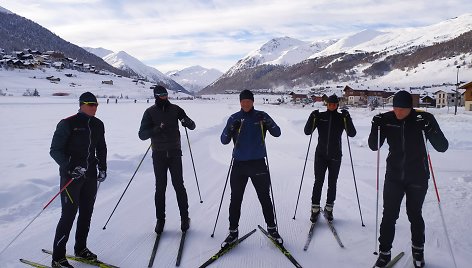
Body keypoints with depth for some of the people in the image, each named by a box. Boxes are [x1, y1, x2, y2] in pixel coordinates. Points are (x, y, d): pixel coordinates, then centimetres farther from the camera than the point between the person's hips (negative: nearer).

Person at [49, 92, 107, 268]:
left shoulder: (98, 125, 8)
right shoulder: (68, 124, -10)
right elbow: (55, 150, -10)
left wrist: (102, 168, 10)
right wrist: (69, 167, -21)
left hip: (90, 175, 6)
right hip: (71, 175, -6)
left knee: (87, 213, 14)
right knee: (69, 215, -5)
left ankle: (80, 248, 31)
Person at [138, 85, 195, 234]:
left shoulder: (175, 109, 2)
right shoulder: (150, 112, 0)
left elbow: (192, 126, 3)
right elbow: (142, 135, -6)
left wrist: (187, 123, -21)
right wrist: (156, 129, -24)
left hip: (175, 153, 0)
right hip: (158, 154, 0)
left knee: (179, 186, 1)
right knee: (160, 187, 5)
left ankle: (184, 217, 14)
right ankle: (160, 219, 17)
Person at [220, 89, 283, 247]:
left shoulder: (261, 116, 2)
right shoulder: (234, 118, 3)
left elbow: (277, 133, -2)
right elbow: (224, 141, -2)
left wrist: (268, 123, -21)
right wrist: (231, 129, -21)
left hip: (258, 163, 0)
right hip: (239, 164, 1)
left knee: (264, 197, 8)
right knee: (235, 199, 5)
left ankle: (272, 228, 26)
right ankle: (233, 232, 19)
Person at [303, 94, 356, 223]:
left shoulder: (342, 117, 2)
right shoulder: (320, 116, 2)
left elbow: (352, 134, -8)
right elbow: (307, 131, -4)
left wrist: (347, 118, -19)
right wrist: (313, 118, -17)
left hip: (335, 156, 1)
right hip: (321, 154, 0)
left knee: (332, 183, 7)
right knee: (318, 182, -3)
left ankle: (329, 208, 21)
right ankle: (315, 209, 8)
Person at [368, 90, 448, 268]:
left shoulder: (424, 119, -12)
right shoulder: (387, 119, -7)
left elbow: (442, 147, -13)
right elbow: (374, 146, -3)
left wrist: (430, 129, -30)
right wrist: (376, 128, -21)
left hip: (418, 178, -1)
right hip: (394, 176, 1)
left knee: (414, 214, 13)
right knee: (389, 215, 2)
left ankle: (418, 249, 36)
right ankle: (384, 252, 17)